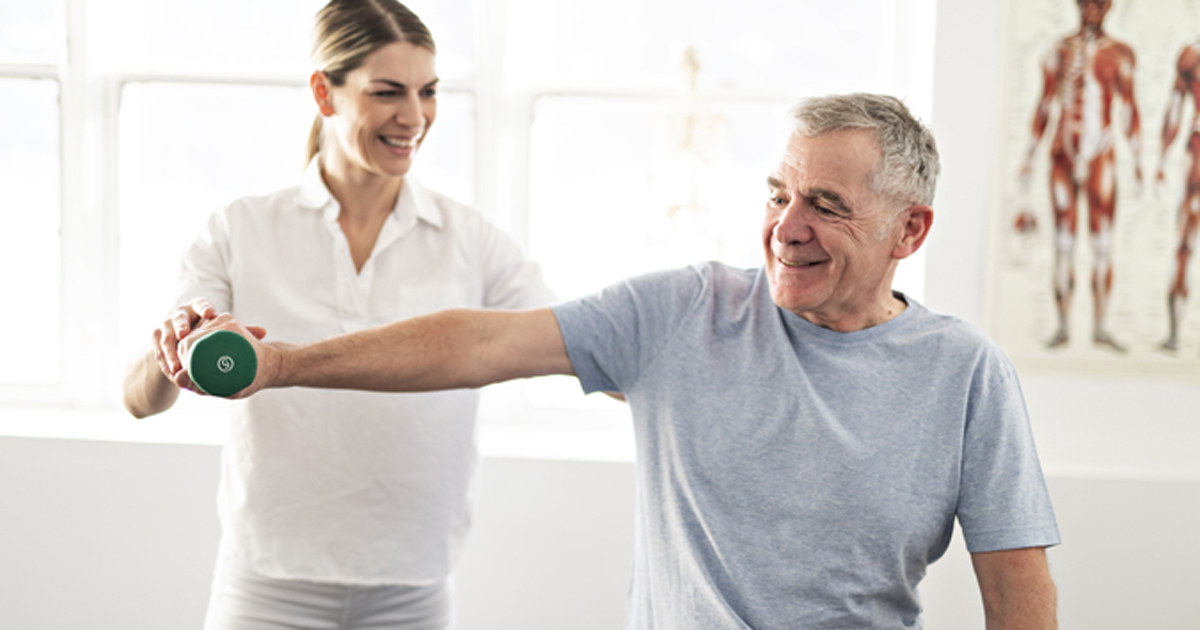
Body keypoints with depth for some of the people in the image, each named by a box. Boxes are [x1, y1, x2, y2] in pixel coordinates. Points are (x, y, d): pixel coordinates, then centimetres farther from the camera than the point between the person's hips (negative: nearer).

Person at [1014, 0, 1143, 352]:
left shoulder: (1119, 54, 5)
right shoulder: (1060, 52, 9)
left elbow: (1129, 109, 5)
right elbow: (1044, 108, 11)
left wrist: (1137, 160, -1)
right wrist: (1029, 157, 9)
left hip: (1100, 155, -1)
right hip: (1063, 152, 1)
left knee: (1103, 244, -3)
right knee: (1063, 243, 1)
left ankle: (1099, 327, 2)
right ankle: (1063, 326, 6)